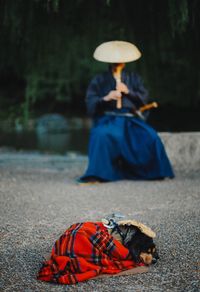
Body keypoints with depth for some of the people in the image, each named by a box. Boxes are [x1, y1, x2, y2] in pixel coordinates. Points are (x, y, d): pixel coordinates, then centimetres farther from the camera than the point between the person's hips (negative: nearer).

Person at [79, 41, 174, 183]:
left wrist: (128, 92, -8)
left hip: (130, 118, 2)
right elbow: (90, 102, 2)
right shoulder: (99, 80, 13)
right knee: (101, 135, -37)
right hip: (108, 118, -2)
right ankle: (97, 174, -30)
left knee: (150, 137, -24)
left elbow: (144, 98, 8)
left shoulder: (134, 78, 18)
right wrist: (106, 98, -16)